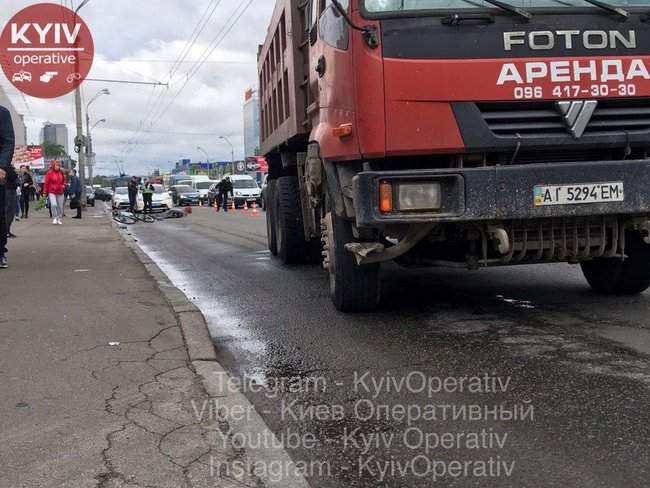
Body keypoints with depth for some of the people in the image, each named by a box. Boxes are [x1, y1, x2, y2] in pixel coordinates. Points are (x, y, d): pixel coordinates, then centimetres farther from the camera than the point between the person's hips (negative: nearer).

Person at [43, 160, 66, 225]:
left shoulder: (61, 173, 7)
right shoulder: (49, 173, -6)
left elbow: (64, 180, 25)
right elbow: (46, 183, -4)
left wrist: (63, 185, 6)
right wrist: (45, 192, -5)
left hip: (60, 192, 4)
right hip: (52, 192, -4)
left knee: (60, 206, 6)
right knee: (53, 204, -21)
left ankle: (59, 219, 20)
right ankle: (54, 218, -7)